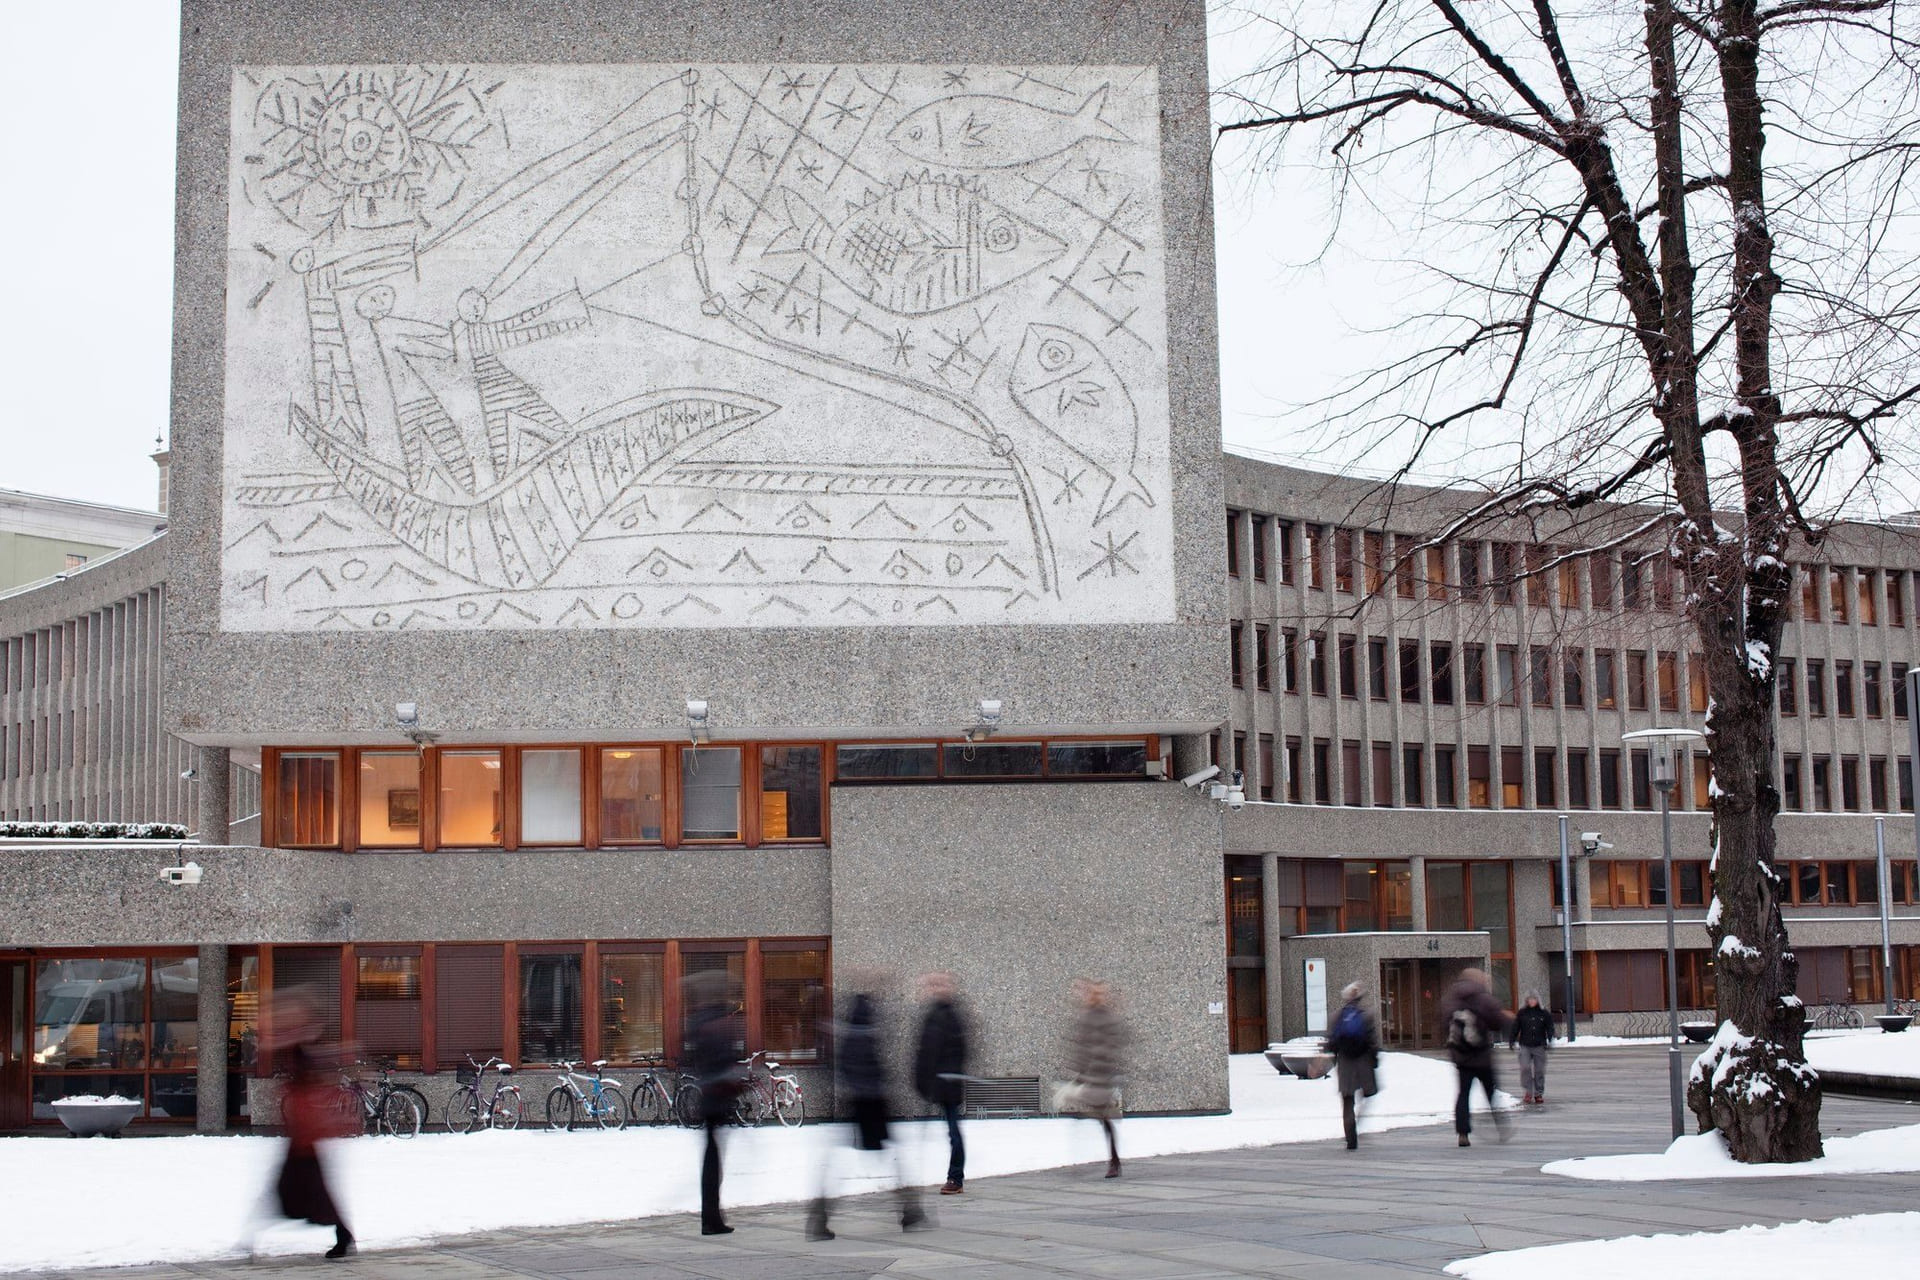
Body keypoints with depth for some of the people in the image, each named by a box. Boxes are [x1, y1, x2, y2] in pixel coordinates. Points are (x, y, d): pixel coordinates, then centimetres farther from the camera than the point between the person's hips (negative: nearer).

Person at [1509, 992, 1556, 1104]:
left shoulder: (1544, 1014, 6)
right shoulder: (1521, 1013, 6)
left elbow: (1550, 1028, 6)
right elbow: (1515, 1028, 8)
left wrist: (1550, 1039, -10)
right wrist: (1511, 1041, 1)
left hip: (1539, 1046, 0)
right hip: (1525, 1046, 0)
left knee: (1539, 1070, 3)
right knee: (1525, 1068, -13)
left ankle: (1538, 1094, 13)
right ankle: (1528, 1092, -5)